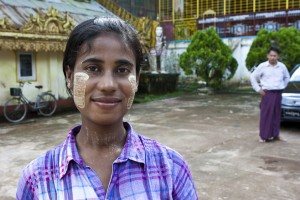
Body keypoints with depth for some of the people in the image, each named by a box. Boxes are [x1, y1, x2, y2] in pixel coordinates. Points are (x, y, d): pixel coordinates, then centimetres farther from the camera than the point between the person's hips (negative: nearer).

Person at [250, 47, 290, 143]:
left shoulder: (282, 66, 6)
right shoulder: (262, 66, -3)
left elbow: (287, 77, 22)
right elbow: (253, 76, 1)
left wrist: (282, 87, 12)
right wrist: (258, 89, -3)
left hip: (278, 94, 3)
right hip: (267, 93, -3)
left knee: (276, 115, 7)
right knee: (265, 115, -3)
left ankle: (275, 134, 19)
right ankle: (263, 135, 4)